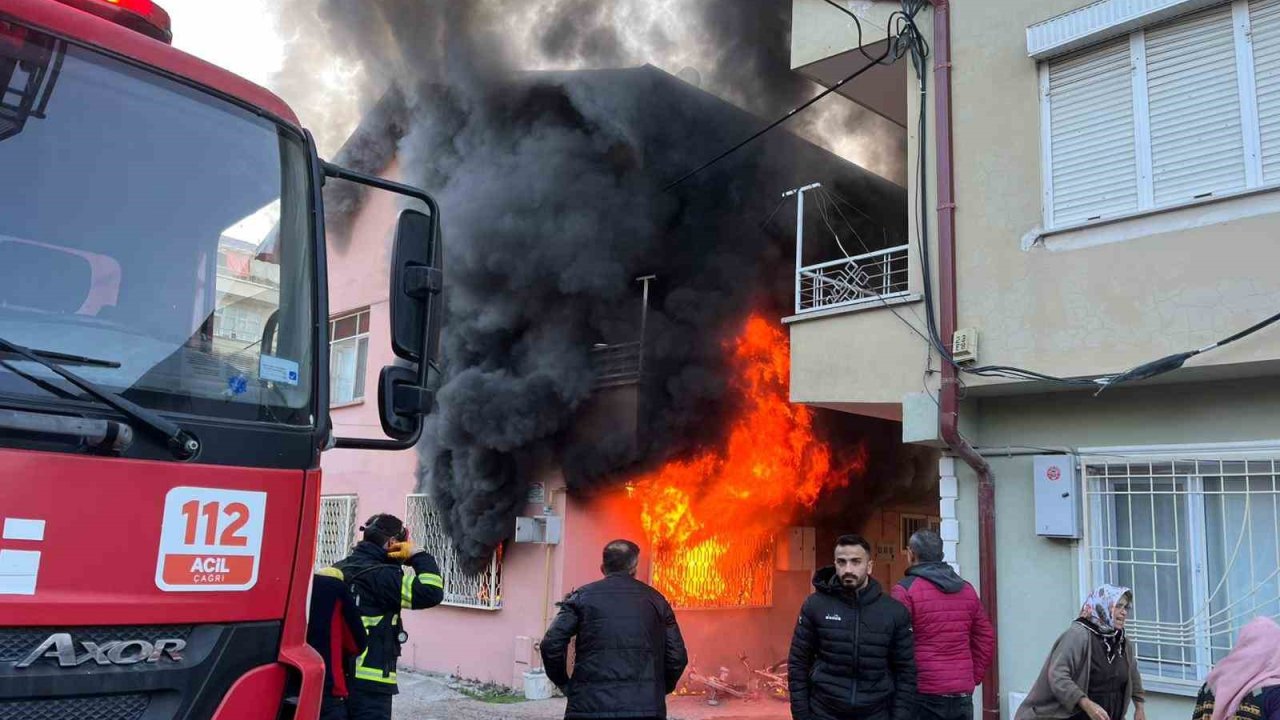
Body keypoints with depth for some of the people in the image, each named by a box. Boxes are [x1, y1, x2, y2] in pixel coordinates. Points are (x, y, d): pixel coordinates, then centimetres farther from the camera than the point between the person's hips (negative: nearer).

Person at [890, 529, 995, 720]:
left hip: (923, 696, -5)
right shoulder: (967, 590, 10)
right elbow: (986, 640, 12)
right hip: (963, 696, 6)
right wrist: (972, 678, 16)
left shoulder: (905, 590, -9)